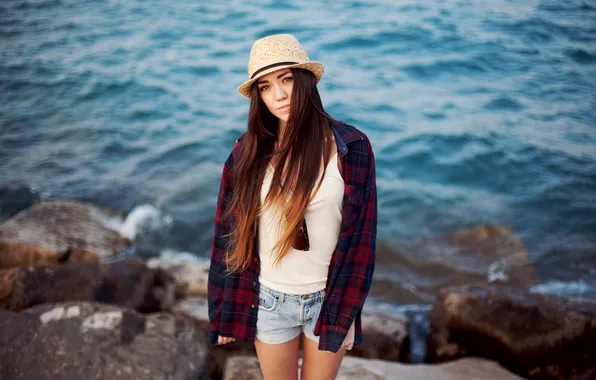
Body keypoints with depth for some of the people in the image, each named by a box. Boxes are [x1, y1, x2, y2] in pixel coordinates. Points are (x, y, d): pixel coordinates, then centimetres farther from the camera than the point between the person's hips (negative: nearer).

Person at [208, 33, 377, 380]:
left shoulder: (350, 147, -12)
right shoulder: (249, 152, -6)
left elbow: (359, 237, -9)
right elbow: (231, 235, 0)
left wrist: (345, 313, -8)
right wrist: (226, 310, 2)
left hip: (329, 299, -1)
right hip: (269, 300, 1)